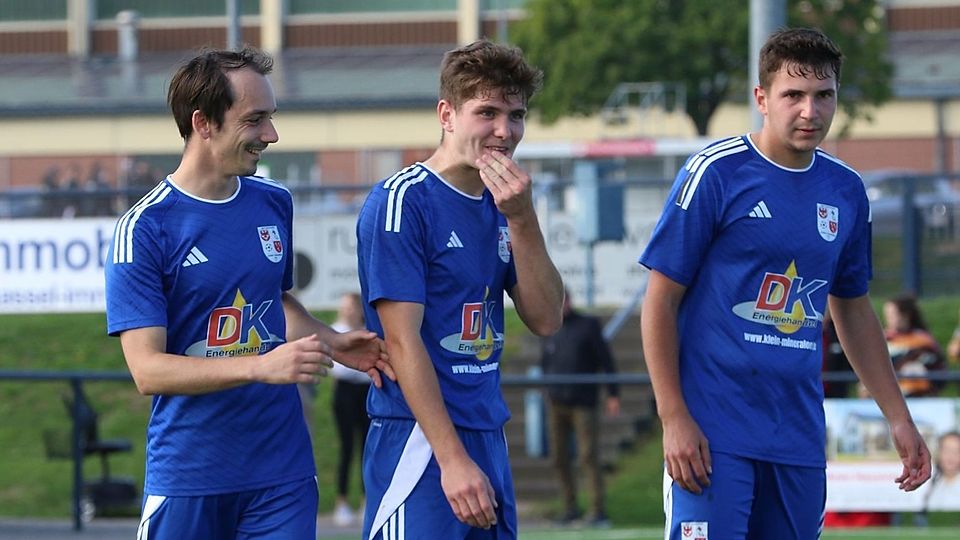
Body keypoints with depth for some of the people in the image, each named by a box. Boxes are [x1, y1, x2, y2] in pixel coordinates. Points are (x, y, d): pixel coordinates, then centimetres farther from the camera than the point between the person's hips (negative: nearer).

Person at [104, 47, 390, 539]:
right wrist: (261, 367, -24)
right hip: (188, 476, -4)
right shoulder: (143, 229, -10)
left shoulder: (275, 204, 9)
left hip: (283, 471, 4)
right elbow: (147, 369, -16)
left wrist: (333, 343, 7)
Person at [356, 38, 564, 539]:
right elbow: (402, 341, -16)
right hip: (418, 441, -8)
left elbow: (546, 320, 7)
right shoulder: (401, 202, -10)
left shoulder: (501, 204, 12)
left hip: (488, 439, 8)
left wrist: (521, 219, -7)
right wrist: (453, 460, -21)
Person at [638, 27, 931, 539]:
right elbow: (660, 301, -6)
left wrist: (899, 419, 18)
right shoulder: (715, 172, -6)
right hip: (713, 433, -5)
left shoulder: (845, 190, 11)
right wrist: (673, 419, -13)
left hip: (800, 435, 6)